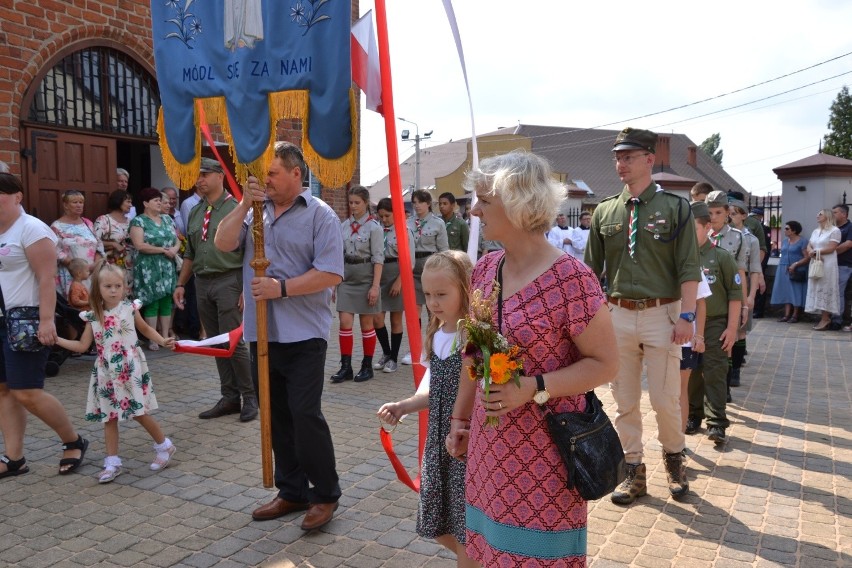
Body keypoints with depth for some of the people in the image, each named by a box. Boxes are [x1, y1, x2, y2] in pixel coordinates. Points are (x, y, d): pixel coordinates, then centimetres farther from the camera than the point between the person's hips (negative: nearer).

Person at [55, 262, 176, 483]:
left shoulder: (129, 308, -4)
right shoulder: (93, 316, 1)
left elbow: (145, 328, 12)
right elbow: (82, 346, 4)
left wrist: (163, 341, 1)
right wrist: (56, 339, -4)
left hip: (131, 370, -3)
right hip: (107, 373, 3)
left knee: (140, 412, -1)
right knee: (109, 417, 6)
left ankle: (164, 446, 19)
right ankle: (112, 462, 16)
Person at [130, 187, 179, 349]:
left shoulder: (167, 219, 14)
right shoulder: (138, 221, -3)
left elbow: (177, 240, 14)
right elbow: (140, 245, -15)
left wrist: (175, 249, -8)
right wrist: (163, 250, -15)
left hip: (168, 267, 5)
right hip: (149, 269, -5)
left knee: (167, 301, 5)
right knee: (152, 302, -4)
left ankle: (165, 336, 12)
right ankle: (153, 339, 3)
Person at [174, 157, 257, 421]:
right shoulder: (195, 213, 14)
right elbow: (190, 253, 19)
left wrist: (247, 288, -17)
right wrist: (181, 284, 13)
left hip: (228, 281, -7)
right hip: (202, 282, 7)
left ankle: (250, 397, 10)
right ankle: (230, 398, 20)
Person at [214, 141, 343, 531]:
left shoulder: (319, 215, -5)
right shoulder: (255, 210, 12)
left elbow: (331, 274, -13)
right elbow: (223, 243, 0)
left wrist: (281, 288, -18)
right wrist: (244, 204, -9)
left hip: (303, 335, -6)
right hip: (262, 334, 6)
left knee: (305, 415, -5)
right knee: (276, 416, 13)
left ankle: (325, 494, 13)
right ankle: (292, 491, 28)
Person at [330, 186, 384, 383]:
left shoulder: (373, 226, -8)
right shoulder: (344, 224, 7)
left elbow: (378, 258, -10)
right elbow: (339, 253, 12)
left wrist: (375, 285, -15)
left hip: (365, 276, -4)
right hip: (346, 276, 4)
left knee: (366, 324, 5)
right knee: (345, 322, -1)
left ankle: (367, 366, 17)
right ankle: (345, 367, 6)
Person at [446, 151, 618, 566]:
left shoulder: (570, 278, -18)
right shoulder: (484, 270, 2)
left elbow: (604, 364, -13)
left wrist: (532, 389, -24)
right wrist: (459, 417, 15)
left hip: (545, 447, -6)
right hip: (490, 444, 6)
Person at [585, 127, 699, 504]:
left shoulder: (675, 208, -1)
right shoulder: (605, 211, 7)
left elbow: (689, 269, -5)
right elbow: (591, 269, 10)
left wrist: (686, 315, -12)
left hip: (661, 314, -3)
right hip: (618, 315, 3)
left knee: (665, 399, 4)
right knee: (624, 400, 9)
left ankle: (673, 457, 31)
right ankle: (634, 471, 23)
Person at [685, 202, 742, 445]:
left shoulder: (721, 256, -5)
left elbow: (735, 294, -3)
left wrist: (732, 328, -7)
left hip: (715, 325, -3)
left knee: (714, 375, -2)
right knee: (690, 374, 12)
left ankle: (716, 422, 4)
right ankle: (693, 415, 25)